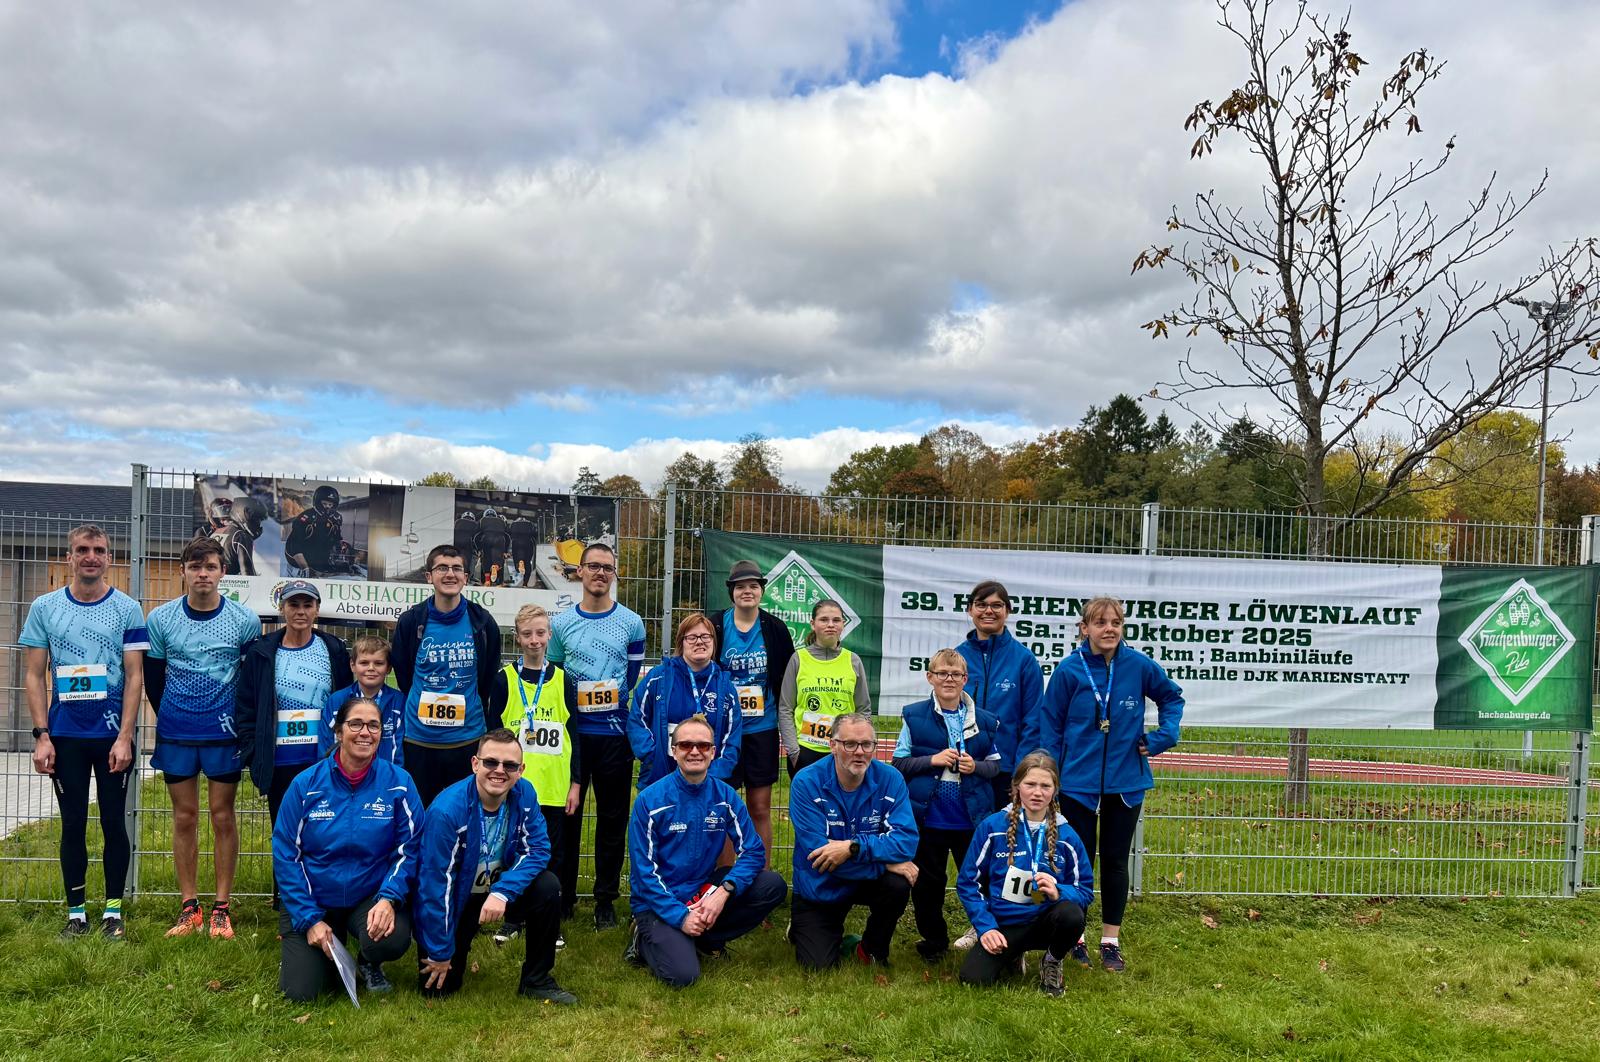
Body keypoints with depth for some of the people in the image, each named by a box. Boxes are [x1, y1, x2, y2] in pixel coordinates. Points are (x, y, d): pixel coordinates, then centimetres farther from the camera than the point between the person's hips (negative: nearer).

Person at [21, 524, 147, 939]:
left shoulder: (127, 609, -1)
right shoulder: (44, 608, 3)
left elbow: (135, 677, -2)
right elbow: (34, 675, 4)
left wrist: (124, 737, -9)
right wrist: (42, 736, -3)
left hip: (112, 736, -1)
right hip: (65, 736, 1)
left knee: (113, 822, 6)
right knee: (73, 824, 9)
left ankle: (113, 909, 16)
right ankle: (76, 912, 19)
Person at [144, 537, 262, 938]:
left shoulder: (245, 620, -5)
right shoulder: (160, 618, -1)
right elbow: (152, 675, 10)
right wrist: (170, 717, 11)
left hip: (224, 734, -1)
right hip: (175, 734, 2)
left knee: (222, 817, 3)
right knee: (184, 818, 8)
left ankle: (221, 909, 12)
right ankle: (189, 907, 17)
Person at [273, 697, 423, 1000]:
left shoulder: (398, 783, -9)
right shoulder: (306, 784, -7)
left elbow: (409, 848, -7)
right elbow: (286, 855, -4)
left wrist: (389, 898, -23)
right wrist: (310, 919, -10)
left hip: (371, 896, -1)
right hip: (314, 898, 1)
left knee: (392, 939, -32)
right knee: (299, 992, -12)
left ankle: (369, 963, 7)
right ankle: (328, 948, 23)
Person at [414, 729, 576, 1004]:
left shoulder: (524, 794, -17)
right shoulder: (446, 811, -30)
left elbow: (537, 850, -14)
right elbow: (435, 884, -24)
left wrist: (502, 892, -31)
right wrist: (439, 954, -17)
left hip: (500, 891, 3)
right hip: (455, 899, -3)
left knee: (548, 887, -23)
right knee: (438, 987, -5)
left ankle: (537, 980, -4)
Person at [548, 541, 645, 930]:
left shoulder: (631, 623, 3)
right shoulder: (562, 623, 5)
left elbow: (632, 678, 8)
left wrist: (611, 702, -2)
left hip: (614, 734, -1)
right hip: (571, 733, 1)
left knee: (612, 820, 5)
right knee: (566, 814, 6)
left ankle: (606, 900, 16)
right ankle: (563, 895, 19)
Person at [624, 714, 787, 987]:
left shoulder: (725, 796, -3)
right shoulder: (650, 800, -13)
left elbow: (753, 852, -5)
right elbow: (644, 871, -13)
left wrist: (724, 891, -22)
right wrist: (681, 916, -20)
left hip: (704, 892, 5)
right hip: (658, 902, -4)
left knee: (773, 886, -14)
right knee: (683, 974, -27)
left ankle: (705, 940, 0)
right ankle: (645, 941, 5)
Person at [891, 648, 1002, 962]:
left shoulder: (983, 720, 4)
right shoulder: (914, 716, -2)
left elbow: (995, 764, 10)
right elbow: (899, 763, -2)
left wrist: (976, 766, -10)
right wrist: (933, 760, -15)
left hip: (971, 817, 1)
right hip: (928, 816, 0)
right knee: (927, 883, 10)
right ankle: (934, 941, 29)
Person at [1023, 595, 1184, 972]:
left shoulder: (1139, 666, -7)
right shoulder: (1069, 670, -11)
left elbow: (1172, 696, 12)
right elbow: (1048, 726, -5)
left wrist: (1163, 736, 0)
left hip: (1126, 783, 2)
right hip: (1078, 783, -2)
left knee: (1115, 861, 12)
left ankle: (1111, 940, 24)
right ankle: (1074, 937, 23)